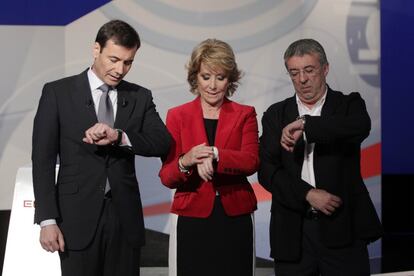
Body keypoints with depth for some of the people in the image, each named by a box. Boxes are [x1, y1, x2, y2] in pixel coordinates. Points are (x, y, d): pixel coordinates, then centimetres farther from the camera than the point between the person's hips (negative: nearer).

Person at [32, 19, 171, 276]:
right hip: (78, 218, -2)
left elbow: (163, 142, -3)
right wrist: (47, 220, -9)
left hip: (125, 217, 2)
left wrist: (119, 136, -21)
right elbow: (43, 158, -2)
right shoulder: (58, 93, 0)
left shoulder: (140, 97, 9)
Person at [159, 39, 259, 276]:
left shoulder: (245, 114, 6)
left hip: (235, 219, 1)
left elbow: (251, 162, -11)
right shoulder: (177, 116, 4)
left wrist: (214, 155, -27)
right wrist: (185, 162, -24)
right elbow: (166, 177, -3)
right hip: (191, 220, 0)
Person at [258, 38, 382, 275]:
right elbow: (267, 171, 0)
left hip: (343, 229, -1)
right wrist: (308, 194, -13)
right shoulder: (276, 115, 10)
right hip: (293, 232, 2)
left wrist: (304, 124, -25)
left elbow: (361, 127, -20)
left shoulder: (348, 105, 5)